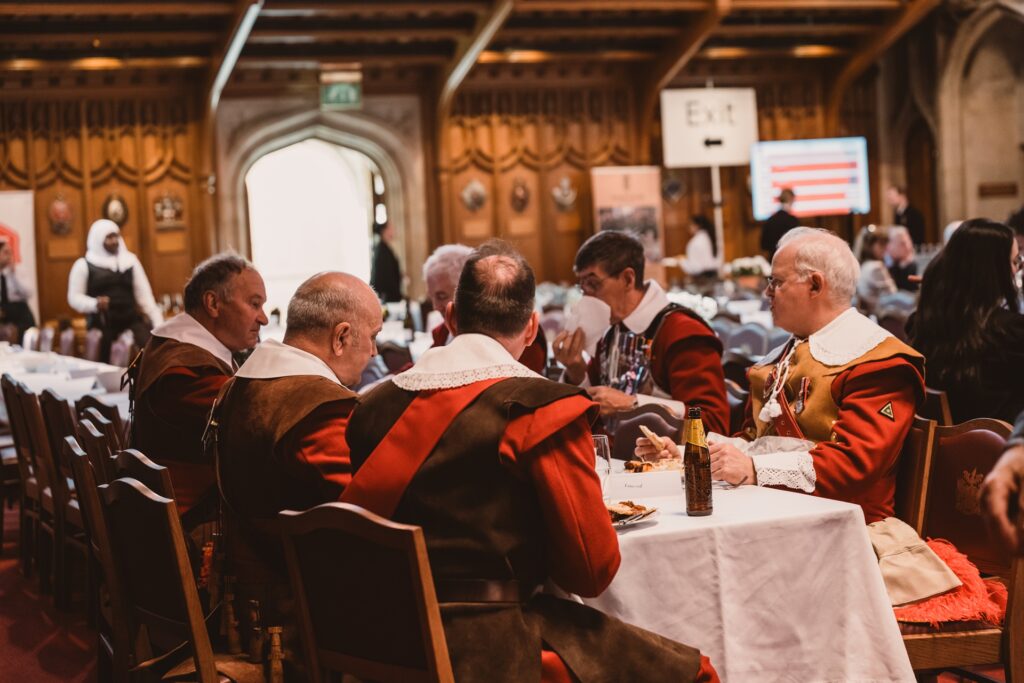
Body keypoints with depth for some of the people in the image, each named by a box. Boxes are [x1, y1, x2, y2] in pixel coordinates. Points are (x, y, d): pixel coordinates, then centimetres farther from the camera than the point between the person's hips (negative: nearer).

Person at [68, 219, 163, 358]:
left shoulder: (130, 260, 12)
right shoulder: (83, 265, 3)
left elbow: (144, 293, 8)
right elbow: (74, 297, 1)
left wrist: (158, 323, -3)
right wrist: (95, 304, -20)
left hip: (131, 319, 2)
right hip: (101, 323, -2)